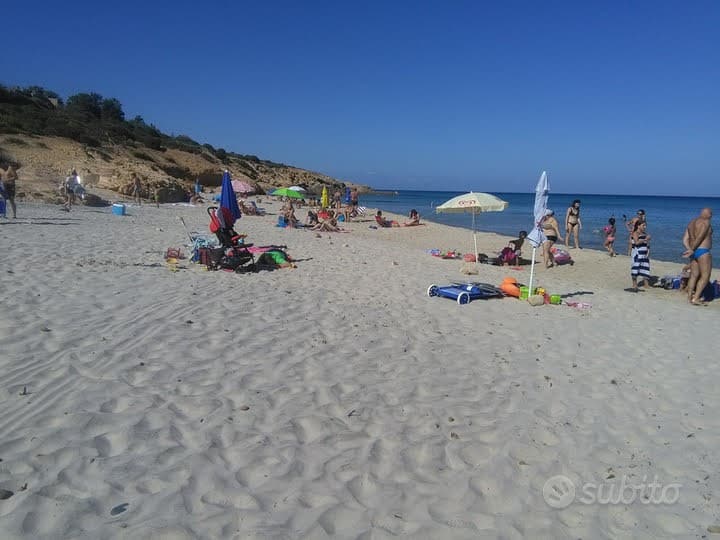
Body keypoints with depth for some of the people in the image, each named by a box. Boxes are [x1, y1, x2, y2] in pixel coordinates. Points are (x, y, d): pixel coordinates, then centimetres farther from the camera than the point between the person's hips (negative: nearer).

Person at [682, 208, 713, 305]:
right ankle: (695, 298, -11)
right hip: (703, 251, -9)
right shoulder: (706, 222, -10)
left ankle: (689, 297, 11)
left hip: (694, 252, 9)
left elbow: (685, 239, 7)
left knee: (694, 275, 11)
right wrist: (692, 250, -10)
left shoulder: (691, 223, 15)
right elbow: (699, 238, -18)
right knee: (705, 276, -5)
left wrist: (690, 249, -5)